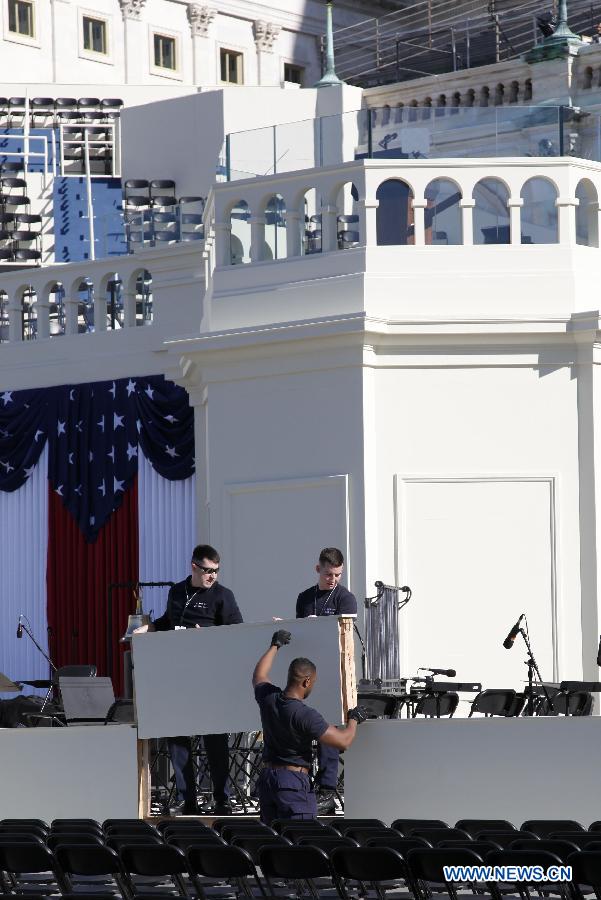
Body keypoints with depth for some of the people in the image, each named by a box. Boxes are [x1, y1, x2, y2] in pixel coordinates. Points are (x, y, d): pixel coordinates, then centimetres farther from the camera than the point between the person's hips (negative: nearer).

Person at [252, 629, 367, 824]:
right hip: (294, 781, -8)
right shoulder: (305, 715, -18)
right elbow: (343, 741, -16)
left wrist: (275, 646, 39)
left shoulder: (268, 699, 1)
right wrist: (354, 719, 5)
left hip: (267, 777, 8)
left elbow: (259, 675, 26)